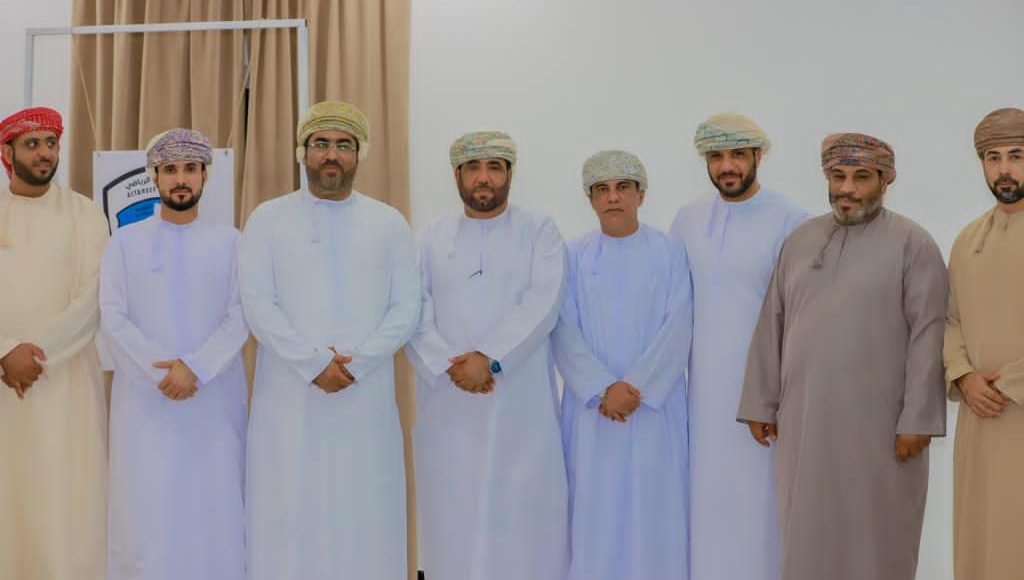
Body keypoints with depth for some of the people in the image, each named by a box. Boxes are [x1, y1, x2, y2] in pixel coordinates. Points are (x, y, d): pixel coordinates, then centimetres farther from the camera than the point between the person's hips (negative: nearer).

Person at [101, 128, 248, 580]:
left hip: (215, 401, 0)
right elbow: (113, 319, 0)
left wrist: (195, 368, -15)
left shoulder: (229, 242, 7)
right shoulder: (125, 242, 8)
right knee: (146, 511, -1)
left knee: (214, 508, 0)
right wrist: (160, 372, -13)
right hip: (144, 401, 0)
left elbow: (240, 316, -2)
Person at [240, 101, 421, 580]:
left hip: (366, 399, 1)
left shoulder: (389, 224, 9)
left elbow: (406, 307, 1)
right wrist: (314, 364, -14)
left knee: (364, 515, 3)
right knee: (289, 515, 1)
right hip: (288, 398, -1)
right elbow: (257, 304, -4)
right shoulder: (268, 220, 5)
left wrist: (355, 365, -12)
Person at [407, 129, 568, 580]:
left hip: (521, 403, -2)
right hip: (449, 404, 2)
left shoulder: (539, 232, 5)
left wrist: (490, 358, -19)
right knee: (453, 515, 3)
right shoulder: (431, 239, 11)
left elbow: (542, 305, -8)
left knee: (521, 515, -1)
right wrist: (449, 365, -15)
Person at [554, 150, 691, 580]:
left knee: (652, 508, 1)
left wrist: (635, 388, -14)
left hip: (655, 407, -1)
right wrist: (603, 388, -14)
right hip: (591, 407, 1)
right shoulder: (574, 256, 5)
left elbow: (677, 328, -5)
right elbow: (564, 330, -2)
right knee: (594, 509, 2)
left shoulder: (669, 252, 2)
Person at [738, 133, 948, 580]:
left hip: (878, 423, -4)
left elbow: (927, 336, -8)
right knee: (806, 533, 9)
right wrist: (761, 405, 7)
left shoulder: (912, 244, -3)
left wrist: (918, 420, -13)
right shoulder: (800, 240, 10)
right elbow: (771, 328, 10)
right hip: (803, 420, 4)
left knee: (874, 536, 5)